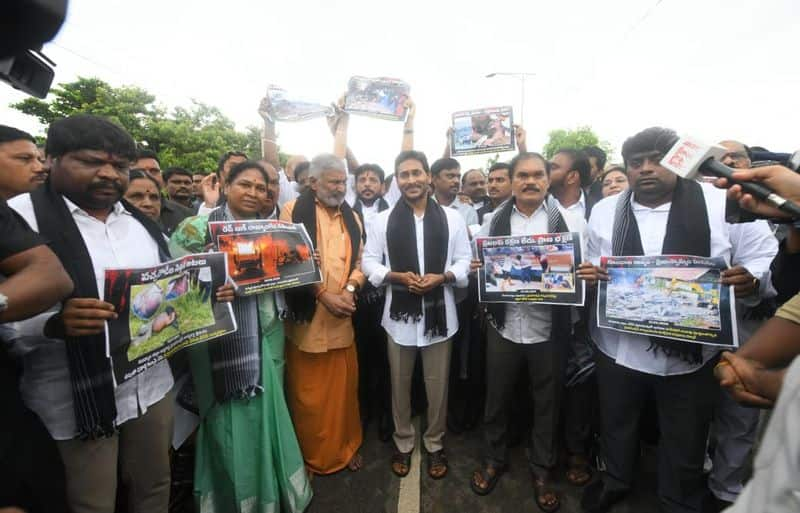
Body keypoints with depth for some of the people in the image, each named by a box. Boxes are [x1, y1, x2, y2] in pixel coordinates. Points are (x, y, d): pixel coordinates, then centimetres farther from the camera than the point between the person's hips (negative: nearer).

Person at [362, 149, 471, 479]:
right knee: (400, 383, 17)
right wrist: (397, 276, -16)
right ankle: (403, 443, 40)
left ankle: (435, 443, 39)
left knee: (437, 384, 14)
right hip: (399, 312, 1)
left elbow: (465, 261, 2)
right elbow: (369, 262, 0)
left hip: (439, 312, 0)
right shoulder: (383, 220, 0)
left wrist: (442, 277, -16)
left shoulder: (452, 218, 1)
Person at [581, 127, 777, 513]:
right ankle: (614, 481, 51)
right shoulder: (605, 211, 1)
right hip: (618, 348, 2)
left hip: (691, 352, -1)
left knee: (684, 442, 20)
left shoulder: (724, 204, -7)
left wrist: (750, 280, -24)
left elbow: (765, 260, -3)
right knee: (616, 425, 23)